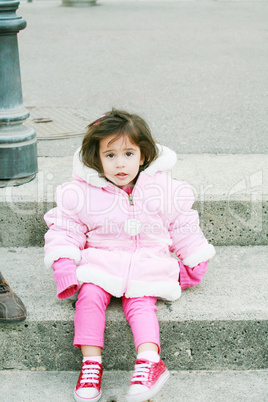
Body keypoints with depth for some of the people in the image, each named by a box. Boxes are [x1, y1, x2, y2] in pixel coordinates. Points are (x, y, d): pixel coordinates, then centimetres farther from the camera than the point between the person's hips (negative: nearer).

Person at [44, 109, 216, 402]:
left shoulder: (164, 190, 3)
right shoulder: (82, 193, 0)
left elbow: (183, 227, 14)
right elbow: (64, 228, 4)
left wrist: (193, 263, 17)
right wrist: (63, 264, -10)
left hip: (148, 263, 0)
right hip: (100, 260, 0)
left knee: (140, 304, -25)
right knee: (90, 296, -25)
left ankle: (150, 360, -38)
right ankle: (91, 362, -25)